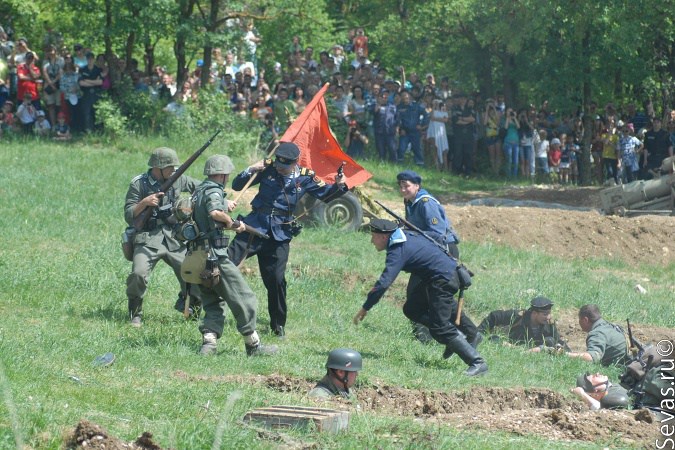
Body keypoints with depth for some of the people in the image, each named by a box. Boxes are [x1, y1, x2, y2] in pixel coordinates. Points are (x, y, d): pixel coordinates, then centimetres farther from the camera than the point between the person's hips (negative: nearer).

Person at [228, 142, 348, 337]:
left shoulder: (305, 178, 0)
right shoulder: (267, 169, -4)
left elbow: (325, 194, 12)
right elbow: (237, 186, 0)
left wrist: (338, 186, -9)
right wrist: (250, 171, -19)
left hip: (280, 235, 1)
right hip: (255, 226, -1)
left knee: (276, 280, 1)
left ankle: (278, 325, 16)